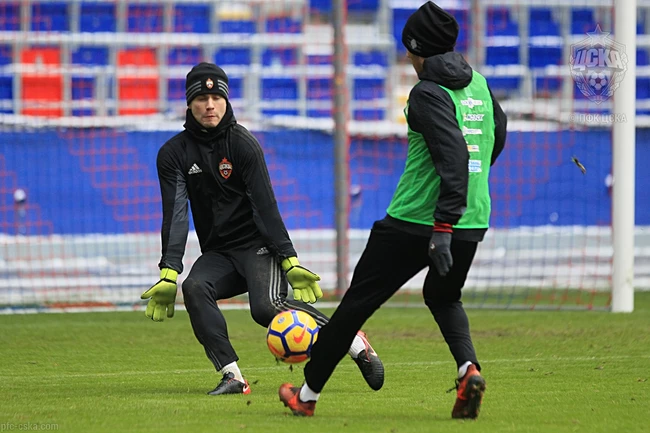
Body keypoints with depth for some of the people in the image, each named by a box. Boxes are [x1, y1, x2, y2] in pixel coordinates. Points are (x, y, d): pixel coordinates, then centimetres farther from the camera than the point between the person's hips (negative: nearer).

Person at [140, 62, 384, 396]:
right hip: (217, 253, 4)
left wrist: (289, 260, -17)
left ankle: (354, 342, -14)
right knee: (194, 288, -28)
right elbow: (176, 215, -6)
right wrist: (168, 273, -18)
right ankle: (232, 377, -29)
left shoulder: (242, 143, -6)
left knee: (267, 307, -28)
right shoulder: (174, 153, 2)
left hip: (257, 246, -4)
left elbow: (265, 206, -10)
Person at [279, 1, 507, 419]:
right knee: (443, 297, 29)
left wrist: (442, 227, -29)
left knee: (358, 301, 7)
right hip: (473, 222, 7)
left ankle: (308, 393, 17)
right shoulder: (477, 83, 9)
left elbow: (453, 157, -25)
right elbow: (498, 131, 27)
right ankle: (469, 368, -1)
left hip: (415, 222, -7)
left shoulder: (428, 94, -13)